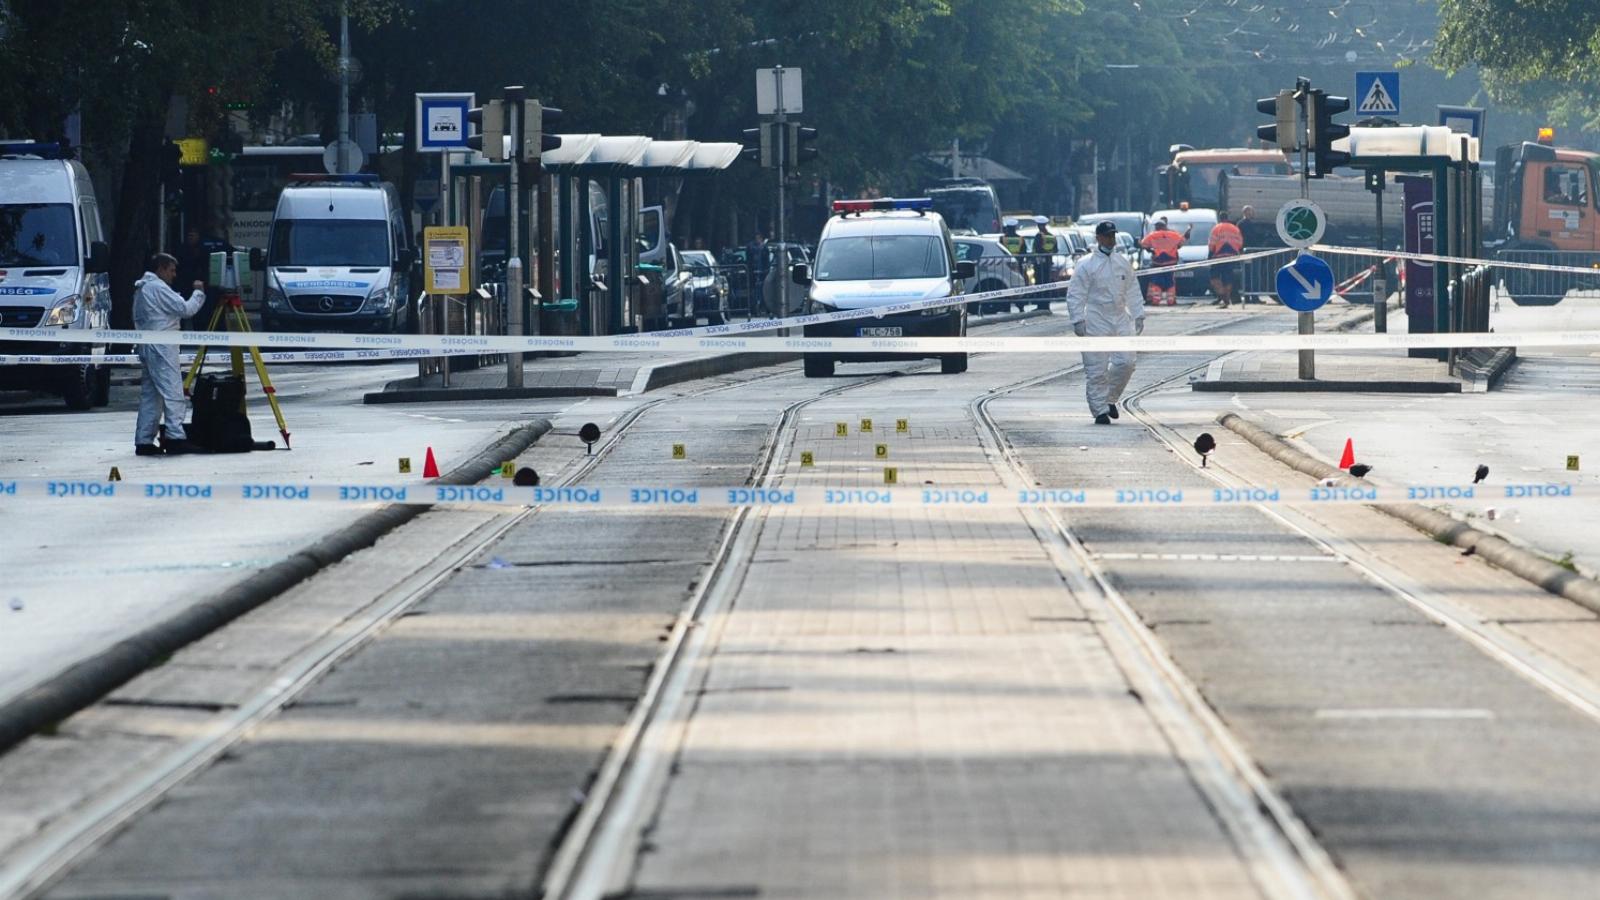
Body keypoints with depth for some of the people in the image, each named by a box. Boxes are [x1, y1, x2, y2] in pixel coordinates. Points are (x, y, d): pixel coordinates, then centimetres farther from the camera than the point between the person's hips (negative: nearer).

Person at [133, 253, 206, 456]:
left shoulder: (142, 289, 21)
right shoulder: (158, 288, -10)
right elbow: (185, 309, -11)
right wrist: (199, 293, 1)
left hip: (147, 347, 10)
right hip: (161, 347, -10)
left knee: (150, 394, 9)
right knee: (172, 392, -12)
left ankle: (143, 441, 7)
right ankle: (176, 437, -18)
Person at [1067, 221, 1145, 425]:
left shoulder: (1123, 263, 11)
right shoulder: (1086, 265, -5)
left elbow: (1133, 291, 17)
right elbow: (1075, 295, -6)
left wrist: (1138, 315, 11)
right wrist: (1078, 321, -13)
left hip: (1120, 320, 4)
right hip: (1096, 322, -4)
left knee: (1125, 362, -4)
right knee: (1096, 369, -5)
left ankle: (1111, 400, 16)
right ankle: (1100, 410, 2)